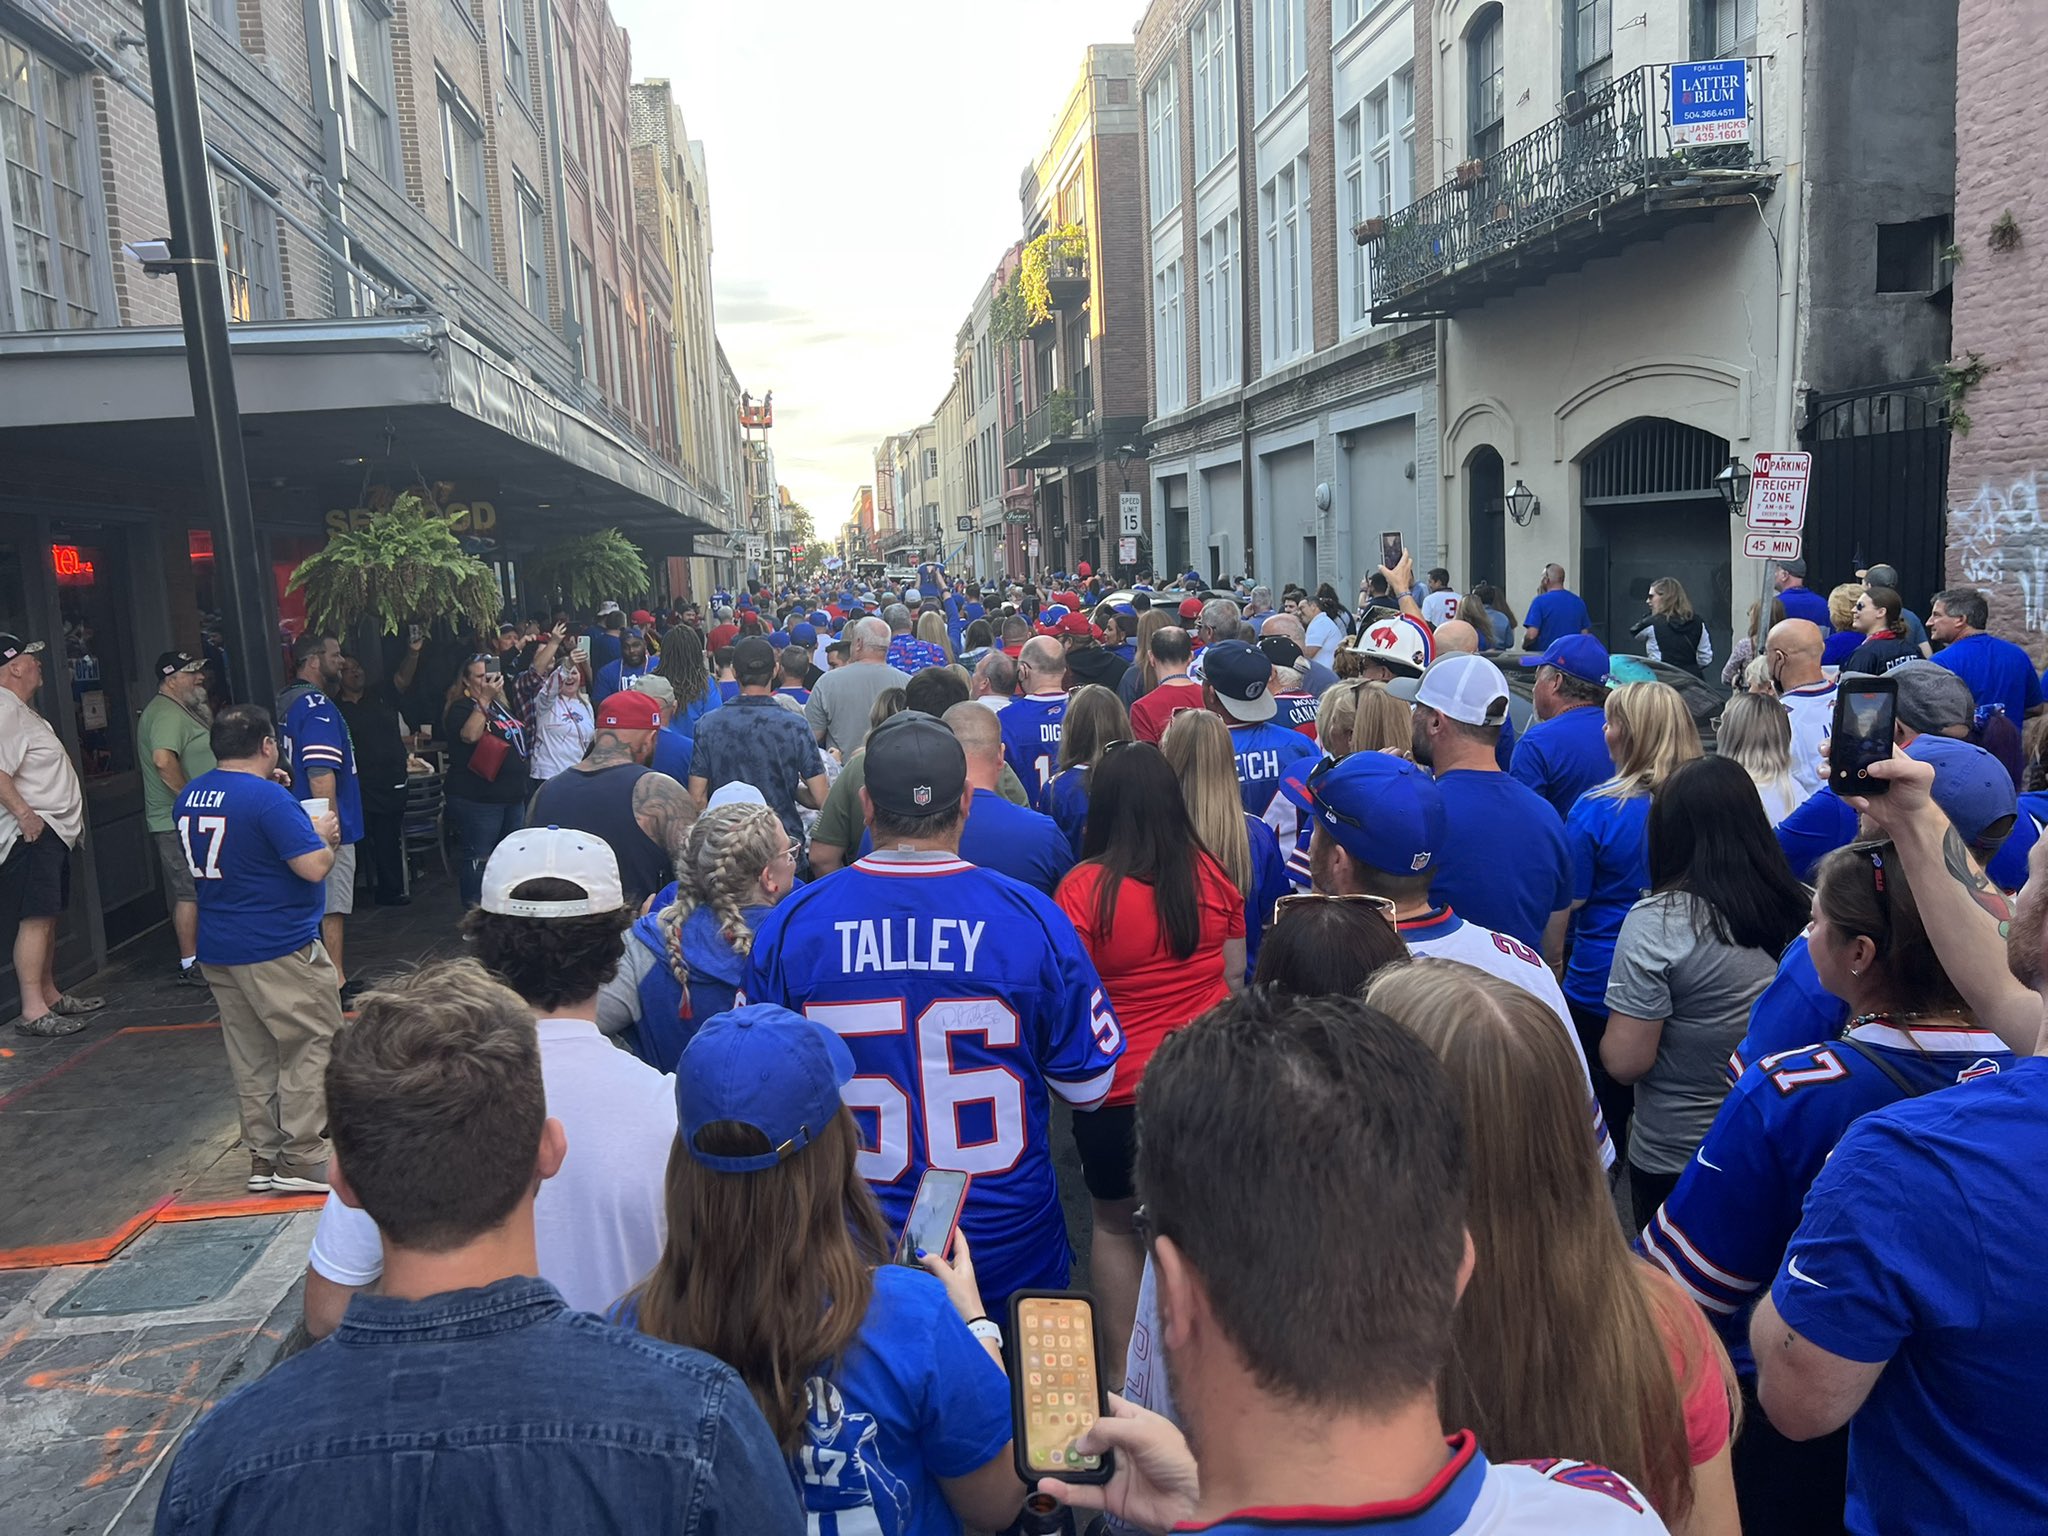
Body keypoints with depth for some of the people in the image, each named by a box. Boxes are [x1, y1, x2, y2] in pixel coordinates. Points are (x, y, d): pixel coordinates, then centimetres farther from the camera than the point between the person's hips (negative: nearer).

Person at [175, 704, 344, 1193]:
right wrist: (324, 834, -2)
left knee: (251, 1057, 15)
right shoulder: (268, 797, -19)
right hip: (279, 950, -8)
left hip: (217, 949, 8)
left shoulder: (188, 798, 8)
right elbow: (314, 867, -23)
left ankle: (263, 1157, 21)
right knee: (311, 1049, 1)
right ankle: (303, 1160, 3)